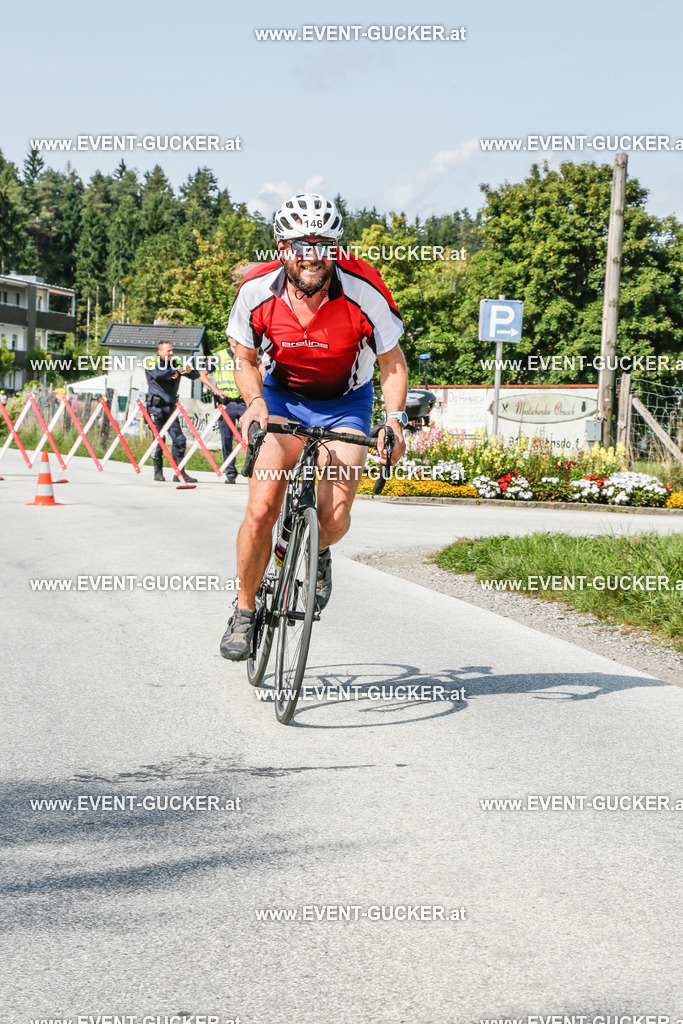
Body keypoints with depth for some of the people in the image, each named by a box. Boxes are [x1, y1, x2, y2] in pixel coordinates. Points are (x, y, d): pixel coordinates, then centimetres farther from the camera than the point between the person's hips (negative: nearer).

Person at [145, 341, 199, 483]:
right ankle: (158, 472, 8)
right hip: (156, 407, -4)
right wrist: (175, 371, -16)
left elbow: (195, 376, 13)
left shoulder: (175, 365, 14)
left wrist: (190, 371, -9)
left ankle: (179, 472, 0)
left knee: (179, 439, -4)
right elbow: (158, 374, -21)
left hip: (170, 407, 4)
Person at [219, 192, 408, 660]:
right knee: (261, 511, -15)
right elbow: (245, 359, -4)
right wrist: (255, 401, -23)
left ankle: (317, 553, 23)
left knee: (334, 520, -16)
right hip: (282, 396, 1)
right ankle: (245, 610, 8)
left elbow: (393, 362, -11)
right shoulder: (257, 290, -22)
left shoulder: (364, 290, -26)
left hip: (346, 402, -1)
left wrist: (395, 419, -26)